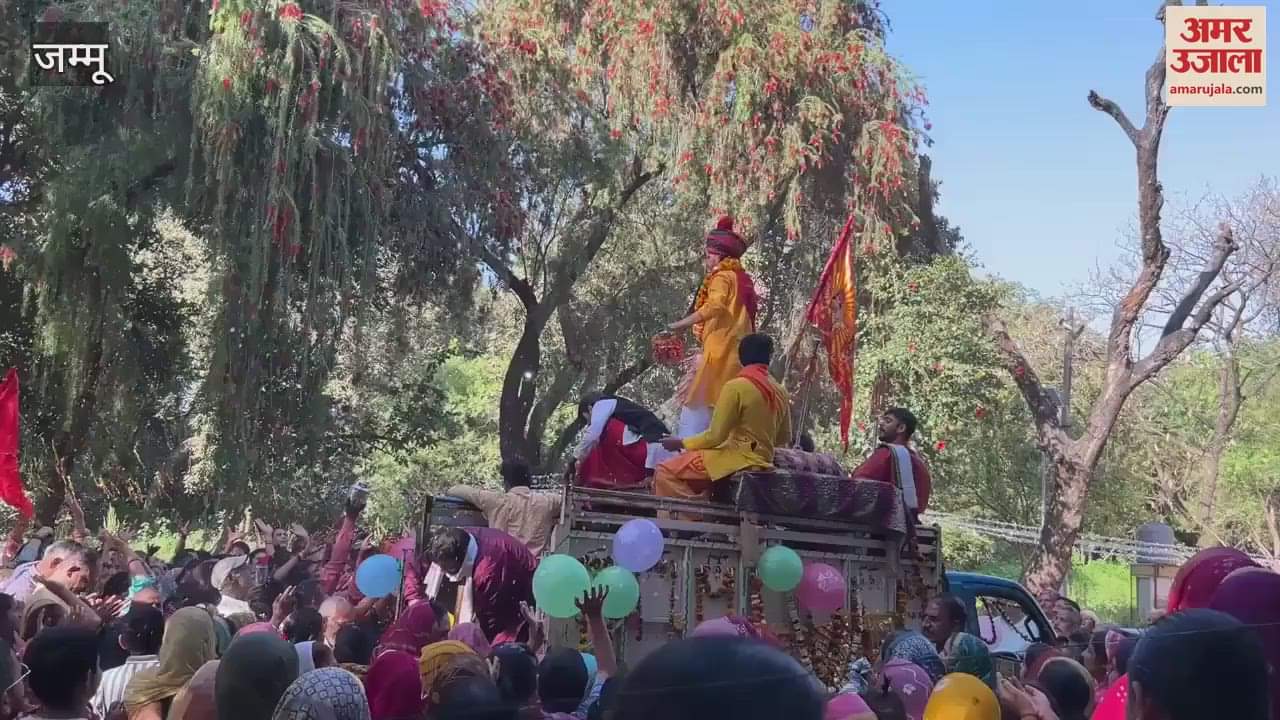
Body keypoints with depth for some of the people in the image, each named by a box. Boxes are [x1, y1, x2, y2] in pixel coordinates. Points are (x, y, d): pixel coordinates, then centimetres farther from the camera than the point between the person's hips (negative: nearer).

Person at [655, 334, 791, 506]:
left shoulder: (736, 386, -14)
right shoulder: (781, 393, 6)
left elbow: (716, 436, -13)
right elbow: (784, 441, 15)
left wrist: (681, 443, 1)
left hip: (738, 460, -8)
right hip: (762, 462, 8)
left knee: (665, 472, -7)